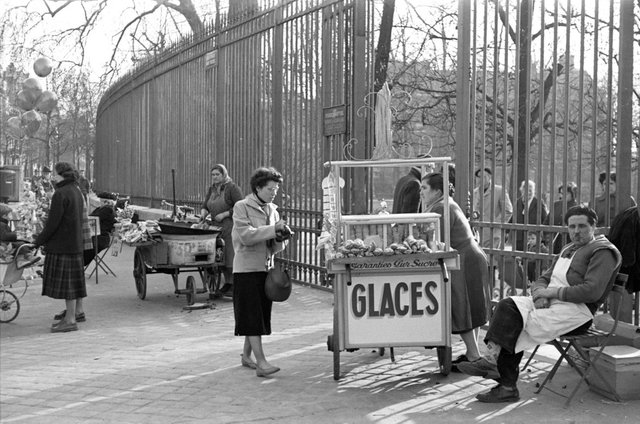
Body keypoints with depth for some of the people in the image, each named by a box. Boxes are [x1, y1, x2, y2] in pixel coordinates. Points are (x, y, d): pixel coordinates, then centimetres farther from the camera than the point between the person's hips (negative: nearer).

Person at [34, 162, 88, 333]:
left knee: (66, 280, -5)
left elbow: (53, 222, -20)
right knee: (75, 276, 18)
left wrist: (39, 240, -9)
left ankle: (70, 320, -1)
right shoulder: (77, 192, 12)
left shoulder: (61, 194, -18)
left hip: (62, 243, -9)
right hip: (76, 242, 9)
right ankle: (78, 311, 31)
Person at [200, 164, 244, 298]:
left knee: (231, 255, -9)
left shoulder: (232, 188, -6)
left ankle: (235, 285, -6)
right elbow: (205, 206, 17)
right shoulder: (211, 189, 16)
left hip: (230, 225, -7)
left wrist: (224, 214, -15)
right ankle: (227, 283, 11)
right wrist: (203, 213, -6)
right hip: (216, 226, 7)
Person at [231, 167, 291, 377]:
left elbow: (275, 248, 13)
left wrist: (281, 238, -8)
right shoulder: (242, 207, -5)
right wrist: (273, 229, -21)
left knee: (261, 316, 11)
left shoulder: (272, 210, 13)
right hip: (246, 268, -6)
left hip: (266, 268, 7)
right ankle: (261, 362, -11)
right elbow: (247, 236, -19)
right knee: (252, 316, -8)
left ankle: (246, 355, 26)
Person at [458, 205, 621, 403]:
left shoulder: (603, 252, -3)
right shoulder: (568, 250, 25)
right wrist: (540, 293, -4)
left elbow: (592, 291, -17)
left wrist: (553, 292, -14)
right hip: (549, 304, 8)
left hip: (576, 310, -8)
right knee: (507, 305, -17)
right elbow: (543, 279, 21)